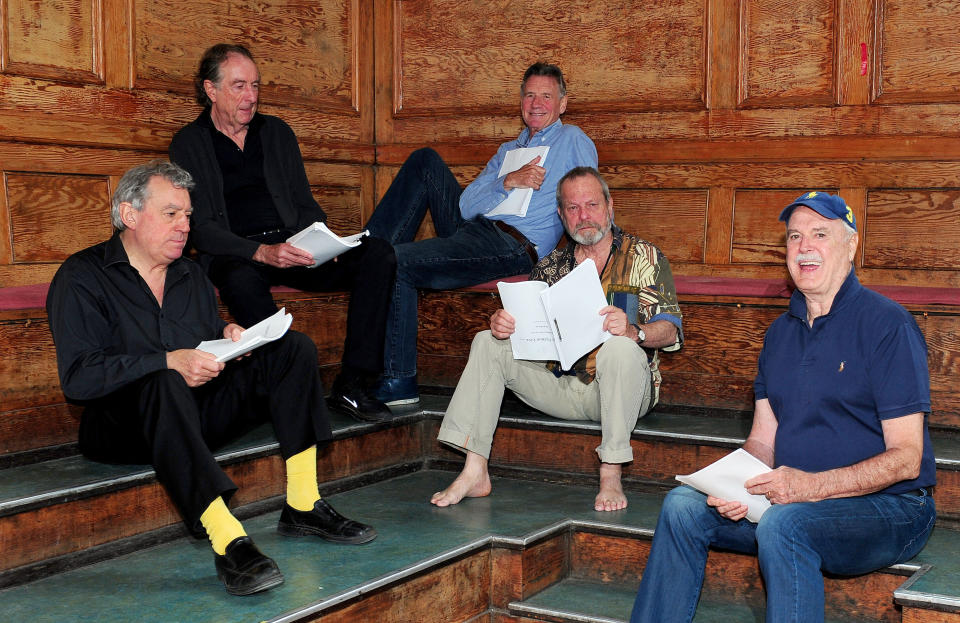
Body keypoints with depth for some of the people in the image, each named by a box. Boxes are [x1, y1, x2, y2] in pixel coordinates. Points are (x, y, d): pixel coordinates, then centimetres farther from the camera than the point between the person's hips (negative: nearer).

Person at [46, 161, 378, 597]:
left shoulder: (190, 275, 18)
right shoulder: (81, 279, -5)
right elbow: (77, 377, -17)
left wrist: (228, 337, -2)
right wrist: (170, 361, -26)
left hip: (200, 414, 7)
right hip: (122, 427, -7)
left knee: (293, 349, -8)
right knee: (164, 384, -40)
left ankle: (303, 507, -17)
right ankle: (227, 541, -49)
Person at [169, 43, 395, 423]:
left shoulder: (277, 132, 20)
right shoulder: (189, 144, 5)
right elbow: (201, 228, -6)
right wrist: (261, 252, -23)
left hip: (290, 246, 5)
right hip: (235, 255, -4)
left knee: (377, 254, -19)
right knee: (241, 280, -41)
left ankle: (352, 386, -24)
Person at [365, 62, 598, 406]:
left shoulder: (573, 140, 11)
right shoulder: (508, 151, 27)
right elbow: (466, 205, 12)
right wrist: (508, 182, -7)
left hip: (512, 246, -7)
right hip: (471, 228, 7)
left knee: (396, 264, -22)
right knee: (425, 160, 1)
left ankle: (399, 381, -17)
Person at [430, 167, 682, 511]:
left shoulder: (644, 257, 5)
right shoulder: (551, 267, 17)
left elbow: (669, 331, -6)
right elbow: (521, 323, 11)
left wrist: (632, 331, -29)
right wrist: (502, 324, -14)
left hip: (619, 392, -4)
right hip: (560, 385, 4)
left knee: (620, 347, -35)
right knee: (488, 343, -11)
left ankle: (611, 474, -27)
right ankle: (474, 473, -17)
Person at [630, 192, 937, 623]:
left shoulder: (886, 324, -10)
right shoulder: (781, 331, 13)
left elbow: (906, 458, -15)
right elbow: (762, 439, 11)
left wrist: (812, 486, -27)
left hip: (889, 508, -6)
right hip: (788, 499, 7)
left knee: (783, 523, -35)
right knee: (683, 504, -10)